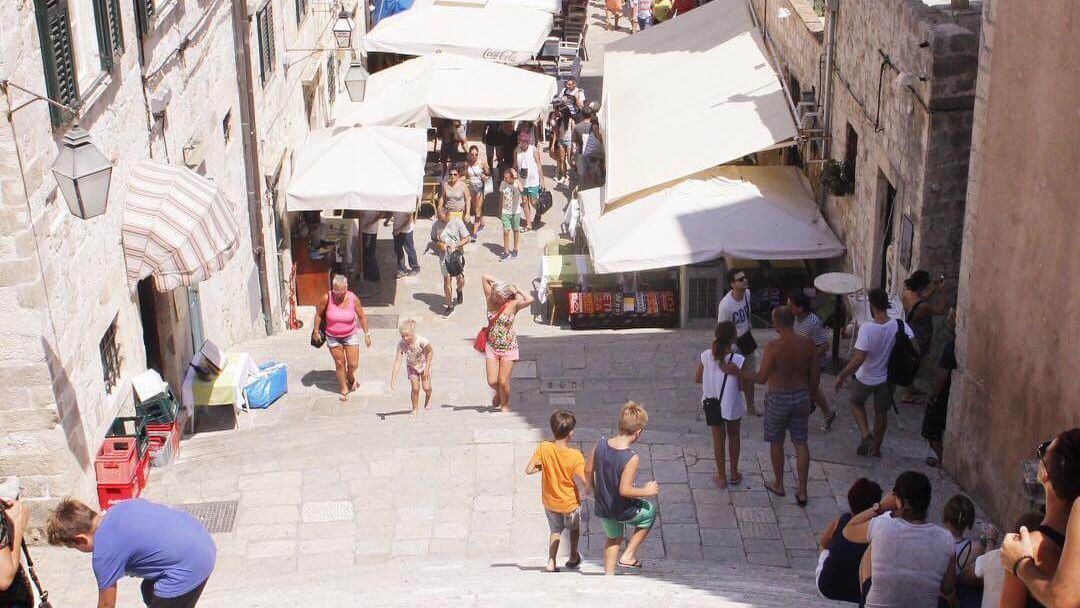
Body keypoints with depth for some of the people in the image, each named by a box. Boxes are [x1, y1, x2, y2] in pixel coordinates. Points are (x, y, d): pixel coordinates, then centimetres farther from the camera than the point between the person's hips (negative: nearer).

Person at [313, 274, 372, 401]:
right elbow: (319, 314, -4)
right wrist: (316, 331, 0)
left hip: (350, 336, 0)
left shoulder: (353, 298, -17)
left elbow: (361, 316, -5)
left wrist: (366, 334, -2)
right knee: (339, 363, 7)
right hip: (333, 338, 0)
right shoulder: (327, 298, -20)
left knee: (353, 364, 0)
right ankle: (344, 388, 28)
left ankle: (351, 377, 35)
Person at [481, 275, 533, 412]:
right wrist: (499, 283, -4)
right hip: (492, 346, 3)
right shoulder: (491, 300, -4)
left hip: (508, 347, -3)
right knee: (492, 381, 1)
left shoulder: (513, 304, -11)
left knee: (503, 382, -1)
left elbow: (530, 300, -29)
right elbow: (485, 277, -4)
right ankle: (499, 393, 36)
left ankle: (505, 405, 25)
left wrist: (517, 290, -16)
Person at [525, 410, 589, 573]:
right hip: (570, 503, -2)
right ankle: (573, 558, 44)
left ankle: (551, 561, 13)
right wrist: (589, 487, -3)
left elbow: (528, 470, -19)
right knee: (574, 527, 30)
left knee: (555, 530, 27)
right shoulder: (575, 455, -27)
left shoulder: (543, 448, -21)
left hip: (549, 501, 2)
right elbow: (585, 481, -27)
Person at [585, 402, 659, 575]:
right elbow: (624, 490, -30)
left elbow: (588, 471, -2)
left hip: (602, 508, 5)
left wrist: (594, 490, 17)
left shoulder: (601, 443, -13)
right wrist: (646, 491, -13)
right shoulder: (632, 458, -30)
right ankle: (628, 556, 26)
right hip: (623, 512, -5)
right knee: (650, 512, 27)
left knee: (613, 538, 32)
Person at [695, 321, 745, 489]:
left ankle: (721, 477, 26)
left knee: (718, 439, 16)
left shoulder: (706, 356, -15)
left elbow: (697, 379, -2)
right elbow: (743, 386, -14)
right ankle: (734, 474, 34)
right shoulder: (737, 360, -23)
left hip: (711, 404, 2)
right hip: (732, 405, -2)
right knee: (733, 437, 22)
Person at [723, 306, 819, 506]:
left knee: (776, 443, 16)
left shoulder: (773, 347, -22)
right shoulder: (808, 345, -6)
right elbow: (815, 377, 1)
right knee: (801, 444, 12)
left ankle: (778, 485, 32)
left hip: (778, 399, -4)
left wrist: (736, 371, -10)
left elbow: (761, 378, -20)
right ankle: (802, 491, 16)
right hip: (801, 397, 4)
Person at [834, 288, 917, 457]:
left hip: (867, 379, -3)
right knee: (882, 412, 24)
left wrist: (841, 376, -19)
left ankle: (865, 435, 11)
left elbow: (859, 359, -30)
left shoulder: (867, 329, -29)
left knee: (856, 402, 27)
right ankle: (876, 448, 39)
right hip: (889, 378, 3)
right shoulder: (900, 326, -18)